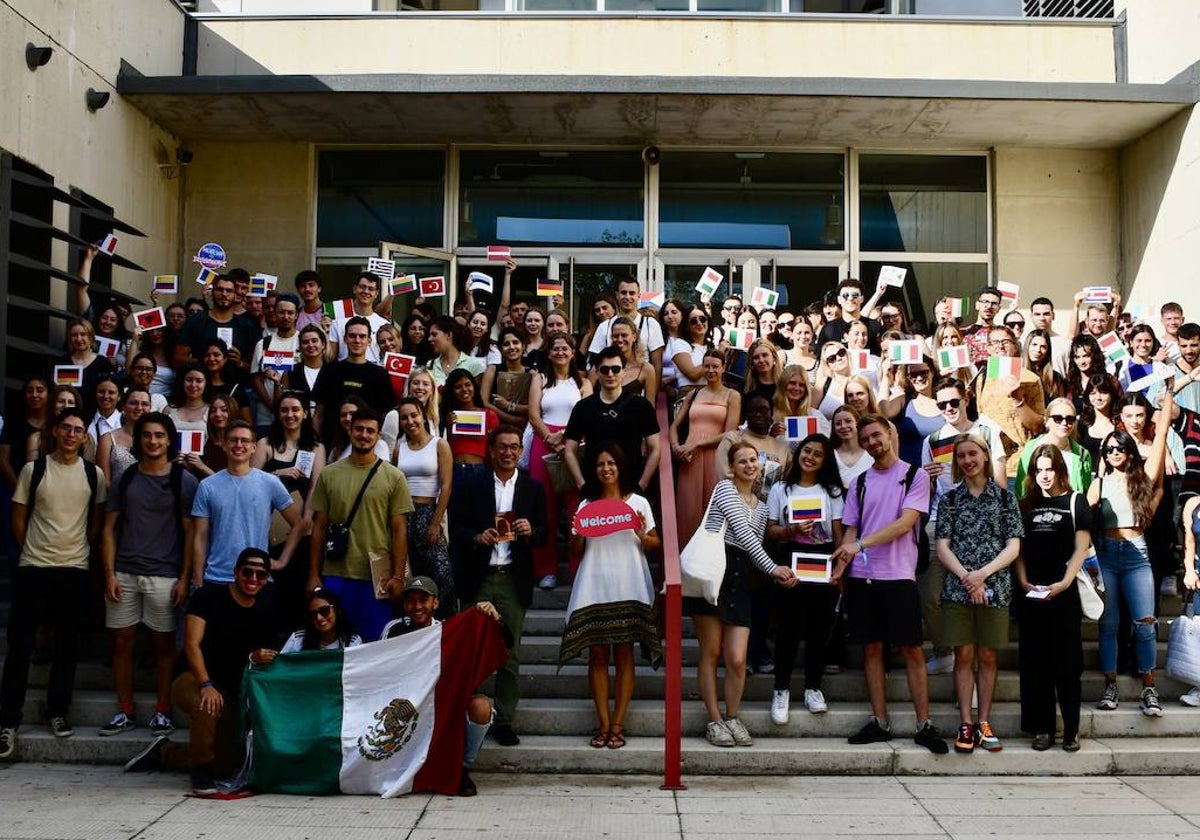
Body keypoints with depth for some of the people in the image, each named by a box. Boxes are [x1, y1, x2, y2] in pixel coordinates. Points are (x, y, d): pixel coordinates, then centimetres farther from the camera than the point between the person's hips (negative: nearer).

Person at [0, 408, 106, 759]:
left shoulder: (94, 475, 3)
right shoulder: (33, 470, 0)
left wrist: (81, 550, 6)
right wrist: (32, 551, 5)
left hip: (75, 570, 2)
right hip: (33, 569, -1)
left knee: (67, 646, 8)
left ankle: (57, 712, 20)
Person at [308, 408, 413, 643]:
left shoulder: (393, 477, 2)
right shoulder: (329, 474, 7)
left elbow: (399, 530, 0)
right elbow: (319, 527, 8)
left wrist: (398, 576, -5)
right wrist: (314, 575, 4)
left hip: (377, 576, -1)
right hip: (335, 575, 1)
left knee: (374, 641, 4)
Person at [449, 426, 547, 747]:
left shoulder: (533, 489, 10)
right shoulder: (472, 486, 7)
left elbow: (543, 535, 8)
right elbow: (456, 528, 3)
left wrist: (531, 531, -14)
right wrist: (477, 537, -16)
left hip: (513, 580, 1)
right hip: (478, 579, -1)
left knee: (510, 654, 3)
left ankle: (503, 720, 11)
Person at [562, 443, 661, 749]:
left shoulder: (638, 502, 6)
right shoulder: (586, 505, 11)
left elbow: (655, 544, 7)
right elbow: (576, 550, 11)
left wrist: (641, 535, -13)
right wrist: (577, 533, -9)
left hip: (628, 589, -1)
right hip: (594, 589, 2)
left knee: (624, 655, -1)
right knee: (597, 655, 1)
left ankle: (617, 725, 3)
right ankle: (603, 724, 6)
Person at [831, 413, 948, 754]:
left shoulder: (914, 476, 0)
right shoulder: (860, 483, 13)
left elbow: (905, 523, -12)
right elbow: (850, 531, 11)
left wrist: (861, 544, -21)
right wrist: (840, 565, -6)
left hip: (899, 576, -4)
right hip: (862, 577, 4)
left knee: (912, 651, -1)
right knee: (872, 649, 6)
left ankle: (924, 726, 4)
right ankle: (879, 723, 13)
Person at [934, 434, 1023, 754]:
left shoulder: (1005, 497, 6)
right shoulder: (949, 499, 7)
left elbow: (1013, 547, 0)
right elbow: (942, 547, 1)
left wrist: (982, 574, -13)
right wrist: (967, 577, -13)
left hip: (994, 587, 0)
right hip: (957, 587, 0)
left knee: (987, 657, 5)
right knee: (963, 656, 1)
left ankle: (984, 723, 12)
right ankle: (966, 724, 7)